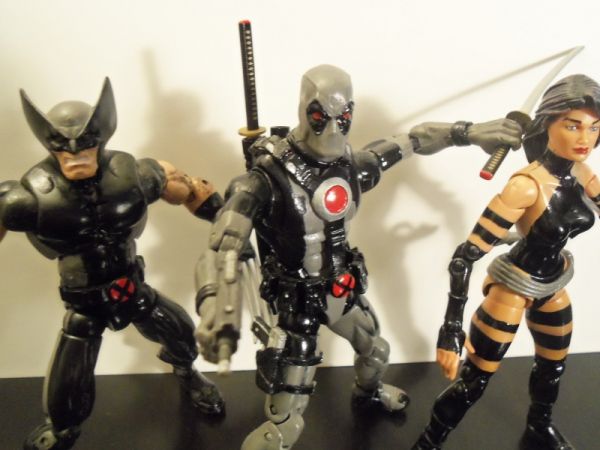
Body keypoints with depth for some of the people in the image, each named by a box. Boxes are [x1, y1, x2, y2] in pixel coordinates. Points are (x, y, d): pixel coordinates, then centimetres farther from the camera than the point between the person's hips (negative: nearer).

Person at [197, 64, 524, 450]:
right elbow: (221, 249, -35)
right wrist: (212, 303, -52)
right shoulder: (270, 176, -27)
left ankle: (369, 394, 70)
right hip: (298, 301, -6)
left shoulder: (351, 165, -10)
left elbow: (412, 140, 4)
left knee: (376, 351, 33)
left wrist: (470, 132, 1)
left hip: (342, 290, 6)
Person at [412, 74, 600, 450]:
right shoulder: (527, 185, -30)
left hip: (553, 287, 8)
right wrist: (451, 329, -36)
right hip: (514, 290, -8)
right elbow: (466, 256, -33)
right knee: (475, 380, 0)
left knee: (554, 365, 27)